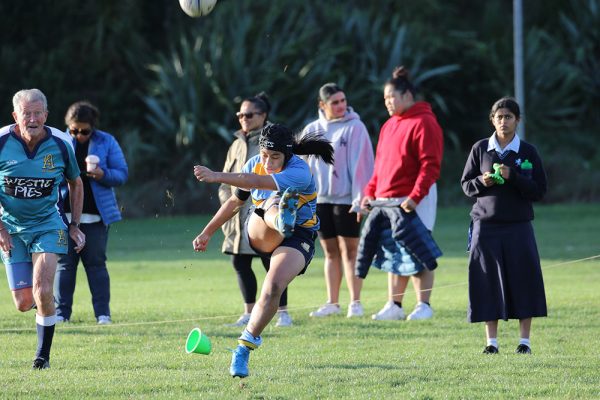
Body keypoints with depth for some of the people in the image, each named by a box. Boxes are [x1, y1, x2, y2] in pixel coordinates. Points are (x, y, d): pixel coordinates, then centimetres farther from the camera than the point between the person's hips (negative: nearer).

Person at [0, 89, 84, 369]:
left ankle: (43, 355, 0)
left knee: (42, 290, -18)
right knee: (23, 304, -1)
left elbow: (76, 183, 9)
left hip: (47, 224, 0)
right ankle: (46, 304, 38)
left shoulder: (60, 146, -10)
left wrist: (75, 225, 6)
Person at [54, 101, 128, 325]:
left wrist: (102, 175, -17)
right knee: (64, 263, 0)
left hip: (95, 214, -1)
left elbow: (122, 174, 3)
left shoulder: (106, 142, 4)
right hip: (65, 213, 1)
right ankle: (61, 312, 2)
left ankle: (103, 313, 0)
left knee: (96, 263, -1)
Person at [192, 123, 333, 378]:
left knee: (273, 289, -27)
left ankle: (243, 350, -17)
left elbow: (257, 182, -37)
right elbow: (235, 201, 16)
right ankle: (282, 219, -70)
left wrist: (216, 177, -45)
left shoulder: (300, 173, -22)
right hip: (261, 234, 4)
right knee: (274, 202, -30)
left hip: (297, 238, -4)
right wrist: (208, 232, 20)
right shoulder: (255, 164, 0)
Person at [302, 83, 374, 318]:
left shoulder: (355, 128, -5)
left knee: (349, 250, -3)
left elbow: (360, 165, -9)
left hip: (346, 199, -5)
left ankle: (355, 302, 0)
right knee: (330, 252, 9)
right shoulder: (312, 131, 8)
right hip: (321, 199, 5)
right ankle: (332, 303, 14)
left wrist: (359, 199, -14)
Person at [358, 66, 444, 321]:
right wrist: (371, 192, 10)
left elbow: (430, 166, -16)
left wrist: (415, 197, -23)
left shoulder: (424, 123, -10)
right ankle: (394, 306, 14)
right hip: (387, 201, 8)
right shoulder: (389, 126, 17)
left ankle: (423, 305, 3)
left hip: (415, 201, -8)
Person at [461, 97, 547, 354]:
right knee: (488, 284, 0)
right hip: (486, 225, 1)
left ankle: (525, 340, 8)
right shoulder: (480, 149, 5)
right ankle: (491, 341, 8)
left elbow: (539, 190, -1)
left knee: (523, 281, -1)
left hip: (519, 226, -1)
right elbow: (466, 185, 11)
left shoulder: (527, 152, 2)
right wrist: (481, 182, -11)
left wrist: (513, 178, -15)